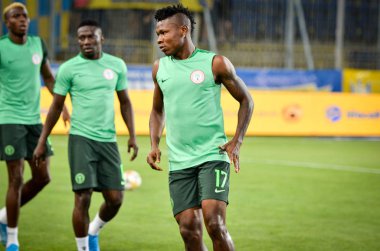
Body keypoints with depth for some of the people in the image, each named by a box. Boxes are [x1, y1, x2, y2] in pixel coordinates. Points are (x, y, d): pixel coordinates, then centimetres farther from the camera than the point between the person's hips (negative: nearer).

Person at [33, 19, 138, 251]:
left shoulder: (117, 65, 6)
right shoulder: (69, 68, -2)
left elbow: (125, 102, 15)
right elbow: (56, 107, 5)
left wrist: (132, 136, 7)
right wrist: (42, 142, 3)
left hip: (108, 140, 3)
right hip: (81, 138, -3)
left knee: (115, 199, 2)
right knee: (83, 198, -10)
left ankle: (94, 231, 31)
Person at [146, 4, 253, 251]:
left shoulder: (215, 63, -3)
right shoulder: (160, 68, 10)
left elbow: (246, 100, 6)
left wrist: (236, 142, -5)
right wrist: (154, 145, 7)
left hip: (212, 156, -4)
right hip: (179, 163, 4)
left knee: (214, 223, -17)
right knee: (189, 230, -2)